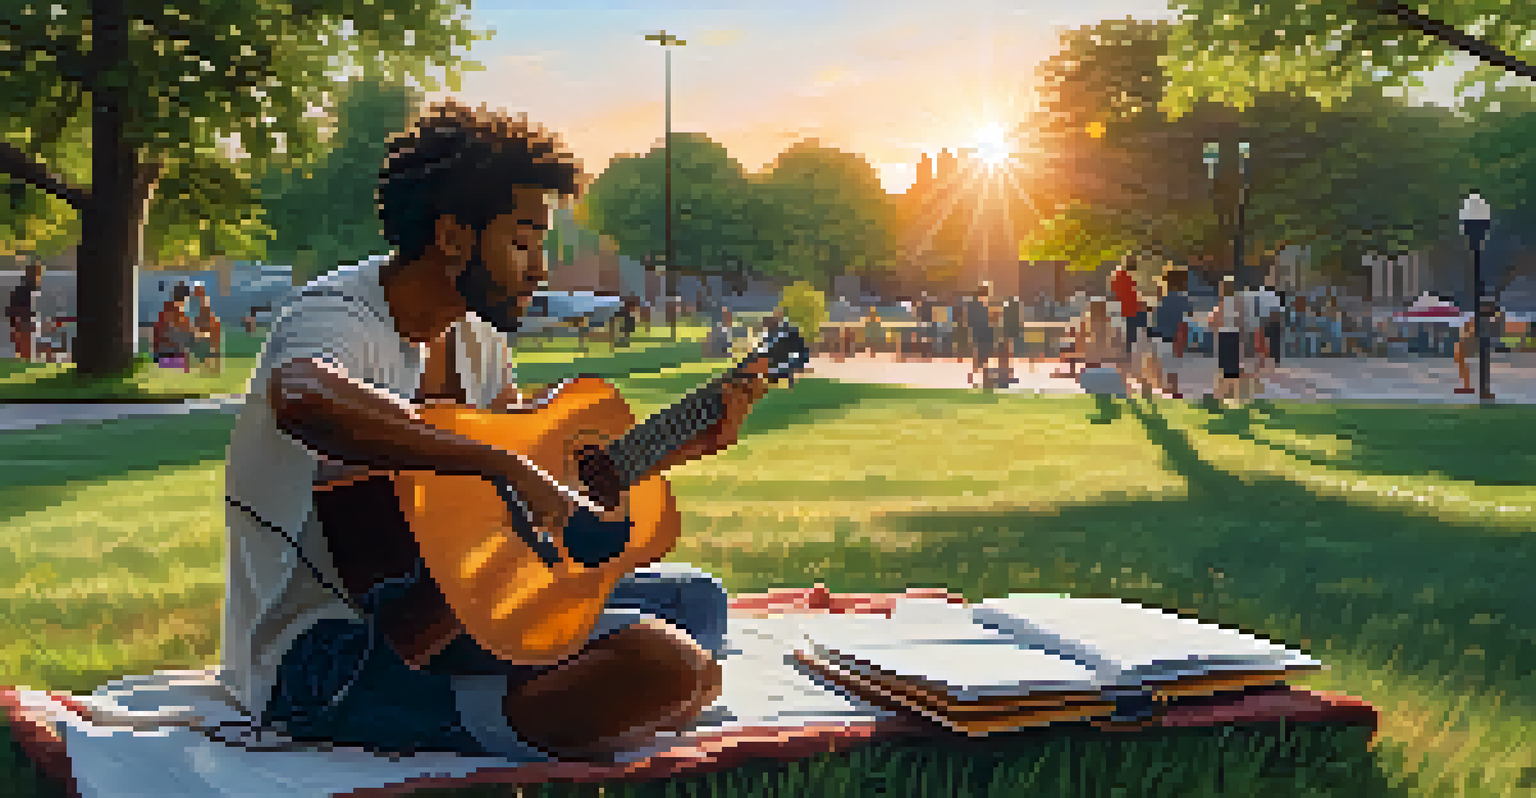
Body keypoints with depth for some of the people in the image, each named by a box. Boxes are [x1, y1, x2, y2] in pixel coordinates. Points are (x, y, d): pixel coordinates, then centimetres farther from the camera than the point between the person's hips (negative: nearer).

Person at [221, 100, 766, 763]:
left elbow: (553, 476, 21)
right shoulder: (337, 316, -17)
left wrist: (688, 443, 13)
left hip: (422, 603, 10)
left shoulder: (472, 339, 11)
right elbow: (302, 397, -44)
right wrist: (504, 467, -43)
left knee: (694, 599, 12)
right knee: (671, 666, -26)